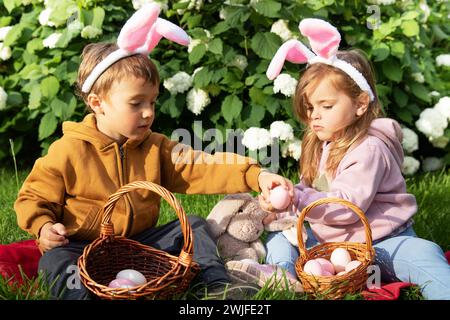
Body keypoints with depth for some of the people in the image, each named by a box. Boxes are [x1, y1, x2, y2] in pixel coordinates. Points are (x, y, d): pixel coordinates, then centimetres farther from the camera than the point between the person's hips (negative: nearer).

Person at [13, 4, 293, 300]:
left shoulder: (155, 147, 3)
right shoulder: (68, 151, -9)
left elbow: (198, 170, -7)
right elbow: (34, 198, 0)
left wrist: (254, 176, -20)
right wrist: (44, 227, -23)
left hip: (141, 242, 4)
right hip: (85, 249, -4)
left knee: (194, 226, -6)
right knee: (56, 260, -32)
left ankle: (216, 284, -13)